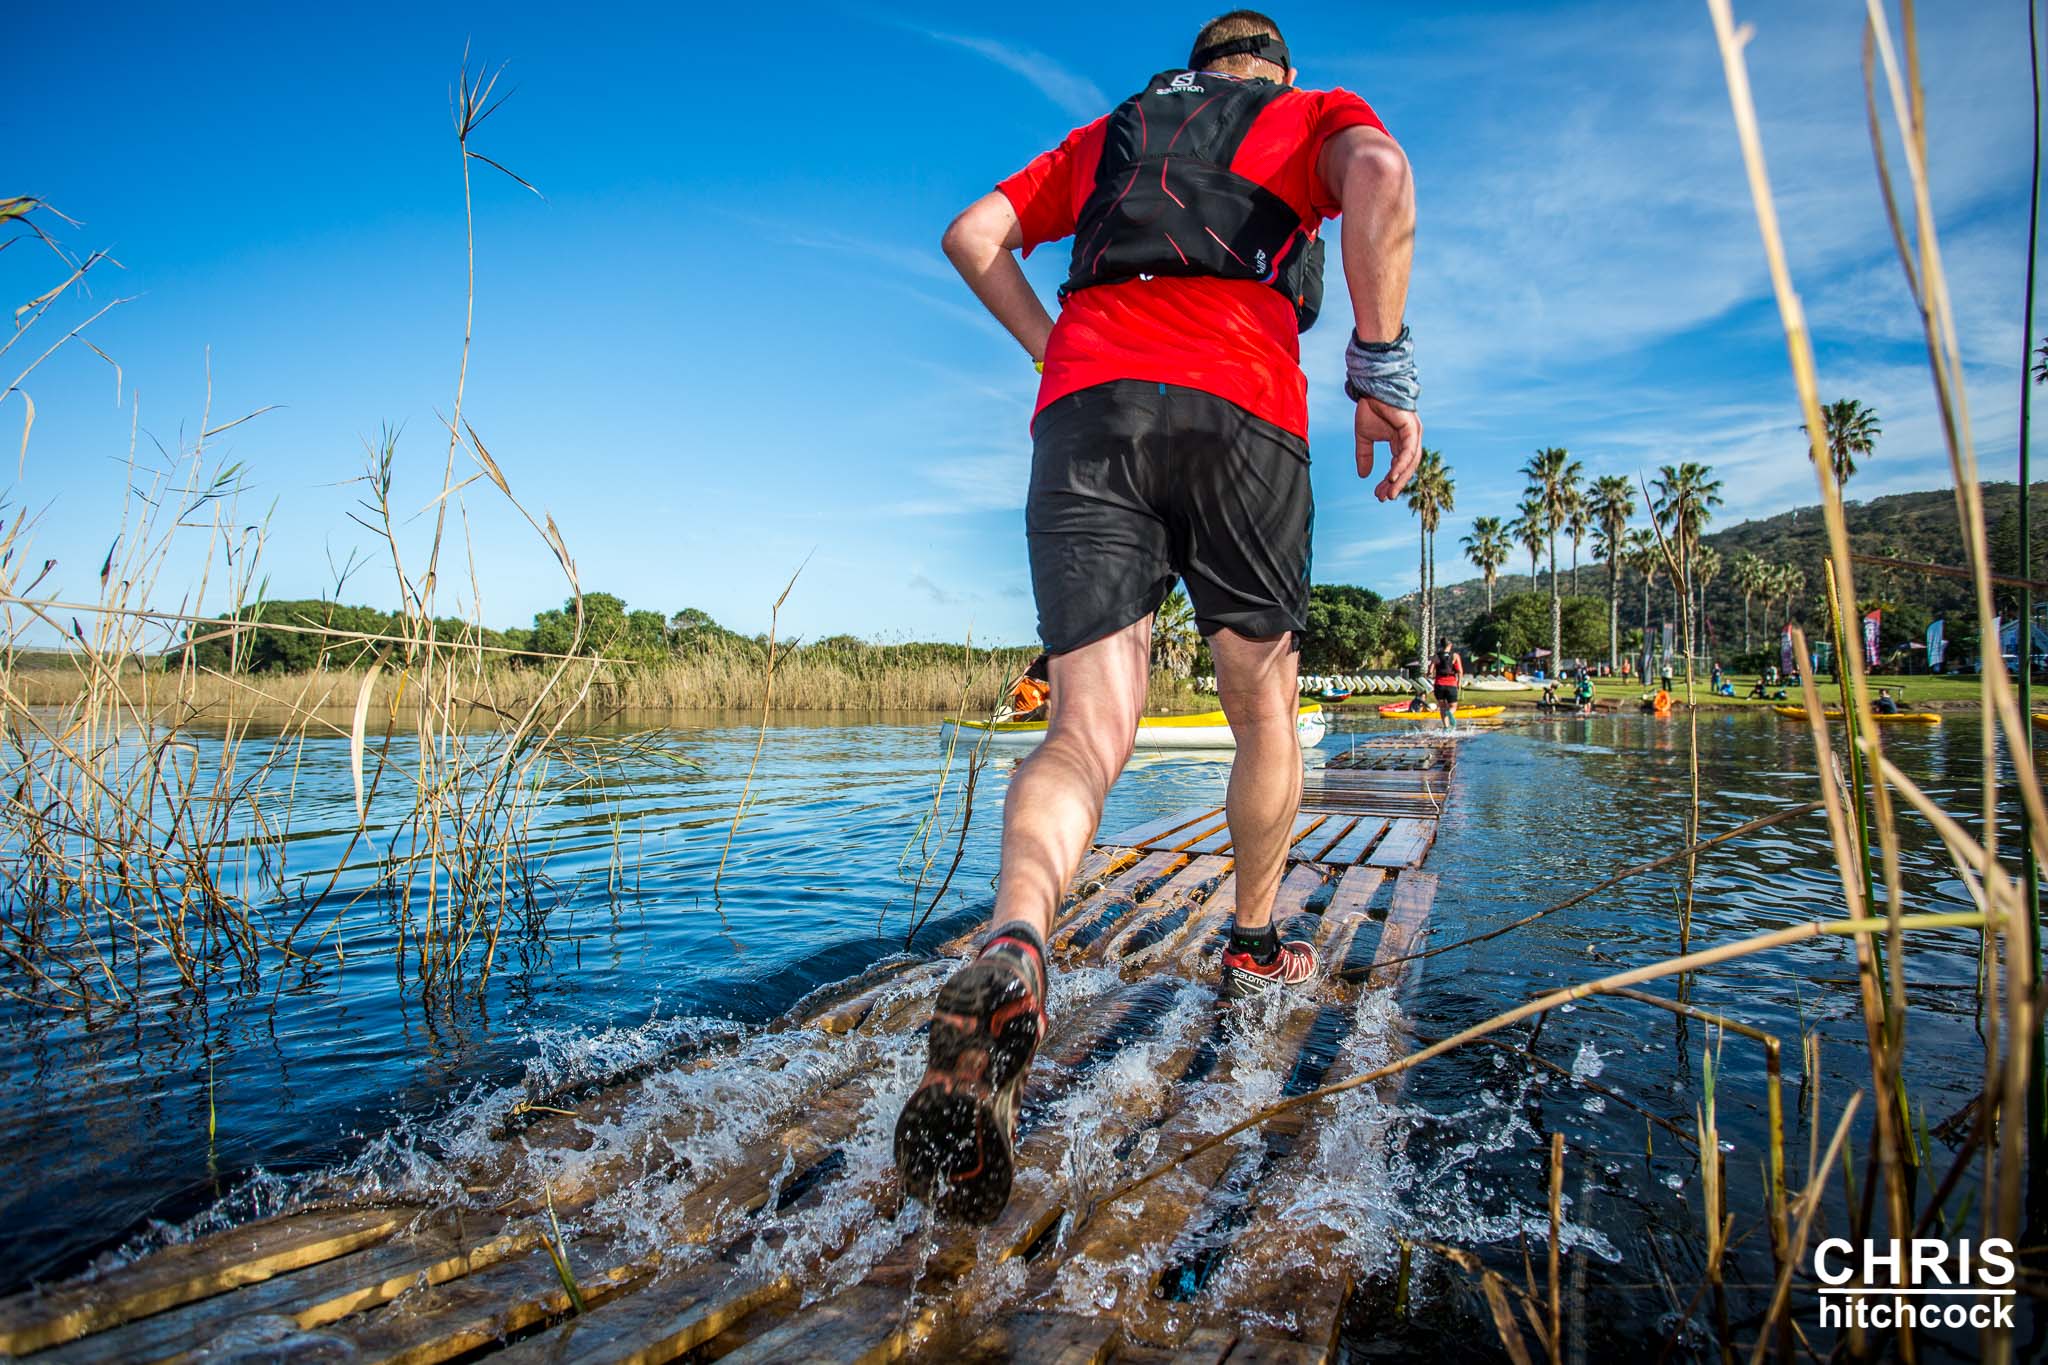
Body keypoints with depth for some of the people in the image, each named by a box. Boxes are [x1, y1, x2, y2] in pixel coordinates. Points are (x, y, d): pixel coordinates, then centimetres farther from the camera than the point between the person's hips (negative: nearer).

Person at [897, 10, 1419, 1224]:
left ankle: (1013, 946, -38)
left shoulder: (1110, 132, 36)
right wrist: (1382, 366, -2)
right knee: (1265, 703, 15)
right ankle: (1257, 949, 27)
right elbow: (1380, 173, 0)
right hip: (1242, 402, -2)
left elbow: (974, 234, 26)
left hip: (1087, 397, 2)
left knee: (1088, 734, -11)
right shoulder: (1319, 113, 25)